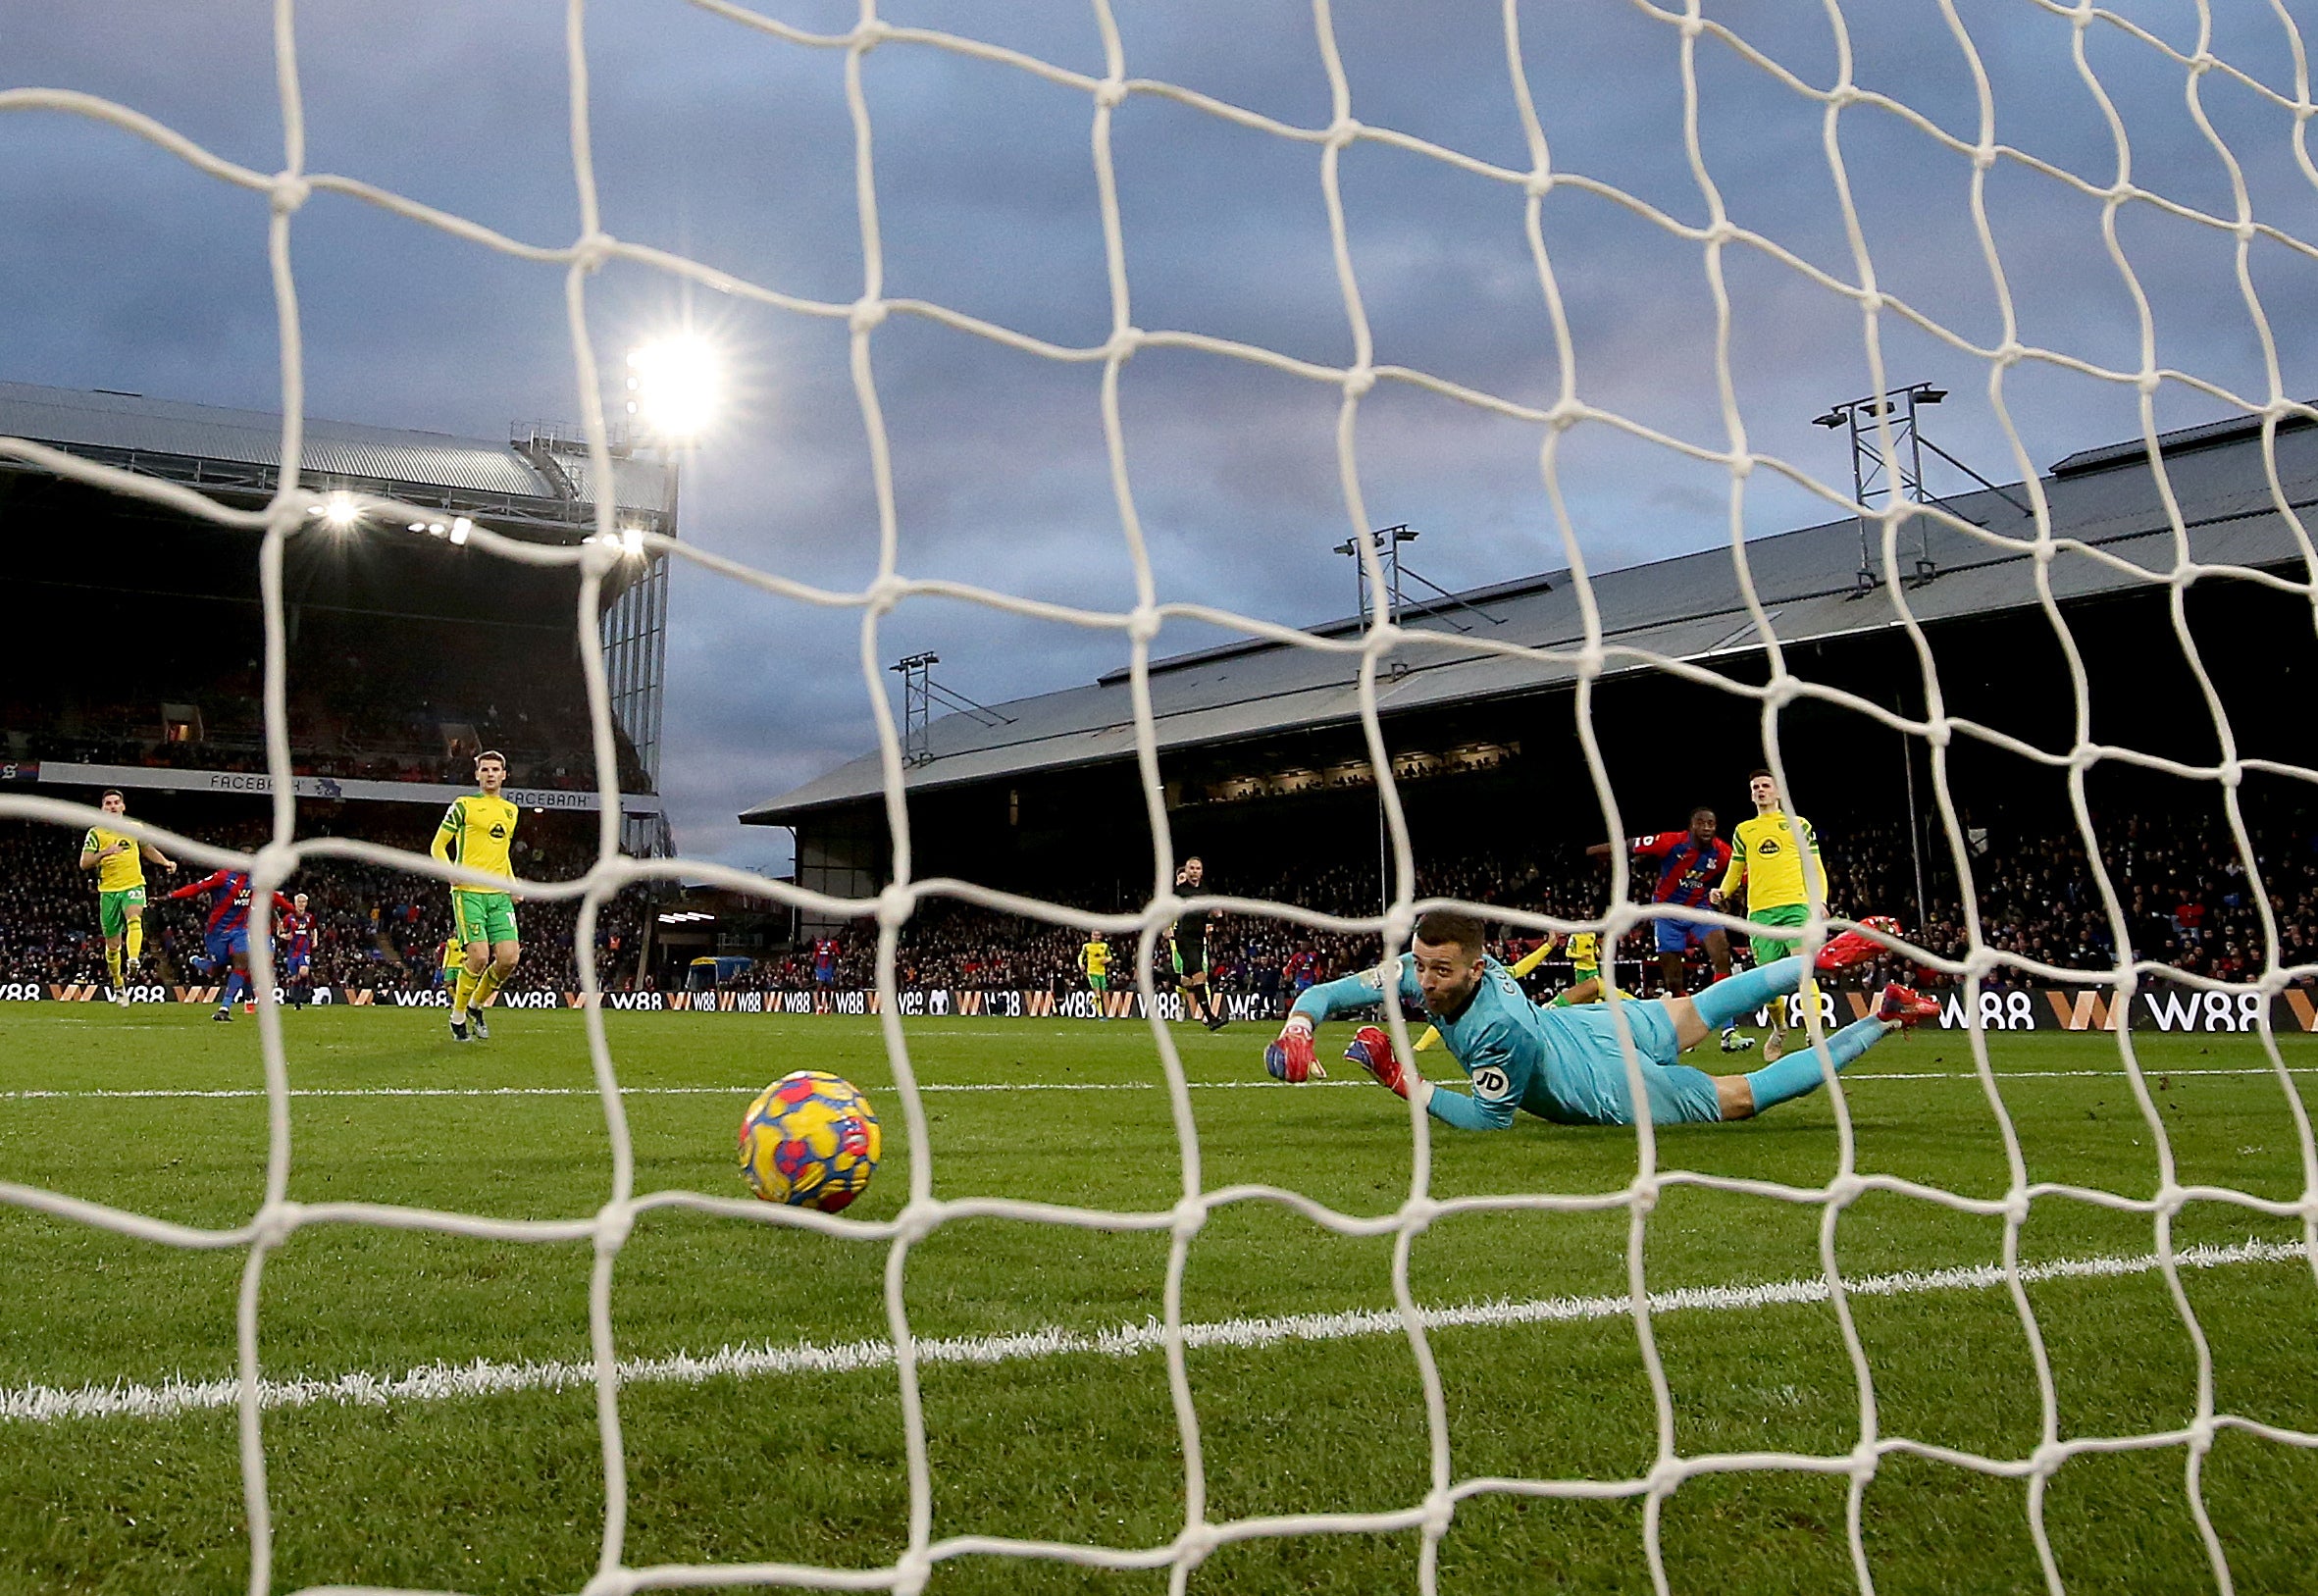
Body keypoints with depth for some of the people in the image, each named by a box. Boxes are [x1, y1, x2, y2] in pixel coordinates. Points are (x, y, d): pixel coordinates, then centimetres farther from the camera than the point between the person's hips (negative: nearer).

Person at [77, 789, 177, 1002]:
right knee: (112, 944, 6)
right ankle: (118, 986, 25)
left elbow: (148, 850, 23)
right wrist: (104, 853, -23)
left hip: (133, 885, 0)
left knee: (134, 919, -33)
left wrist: (166, 862, 6)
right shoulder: (96, 833, 2)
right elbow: (84, 863, -6)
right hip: (108, 890, 0)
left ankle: (133, 960, -49)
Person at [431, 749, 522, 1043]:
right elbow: (437, 847, 2)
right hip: (469, 893, -5)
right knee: (479, 957, -15)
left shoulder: (511, 811, 18)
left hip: (499, 895, 5)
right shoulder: (463, 806, 1)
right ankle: (457, 1015, 6)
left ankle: (476, 1005, 18)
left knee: (509, 958, -7)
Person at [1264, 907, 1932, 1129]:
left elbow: (1490, 1119, -28)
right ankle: (1833, 952, 42)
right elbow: (1328, 993, -15)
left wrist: (1408, 1083, -35)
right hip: (1591, 1025, 7)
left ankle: (1880, 1021, 21)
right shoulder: (1422, 966, -22)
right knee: (1698, 1009, 29)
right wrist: (1296, 1028, -35)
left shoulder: (1499, 1030, -41)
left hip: (1614, 1088, -7)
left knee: (1741, 1097, 13)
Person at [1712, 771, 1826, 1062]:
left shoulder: (1799, 825, 13)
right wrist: (1723, 891, 1)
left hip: (1796, 906, -3)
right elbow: (1735, 870, 22)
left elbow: (1815, 867, 11)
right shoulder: (1744, 830, 19)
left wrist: (1820, 899, -5)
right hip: (1760, 911, 3)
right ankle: (1779, 1029, 27)